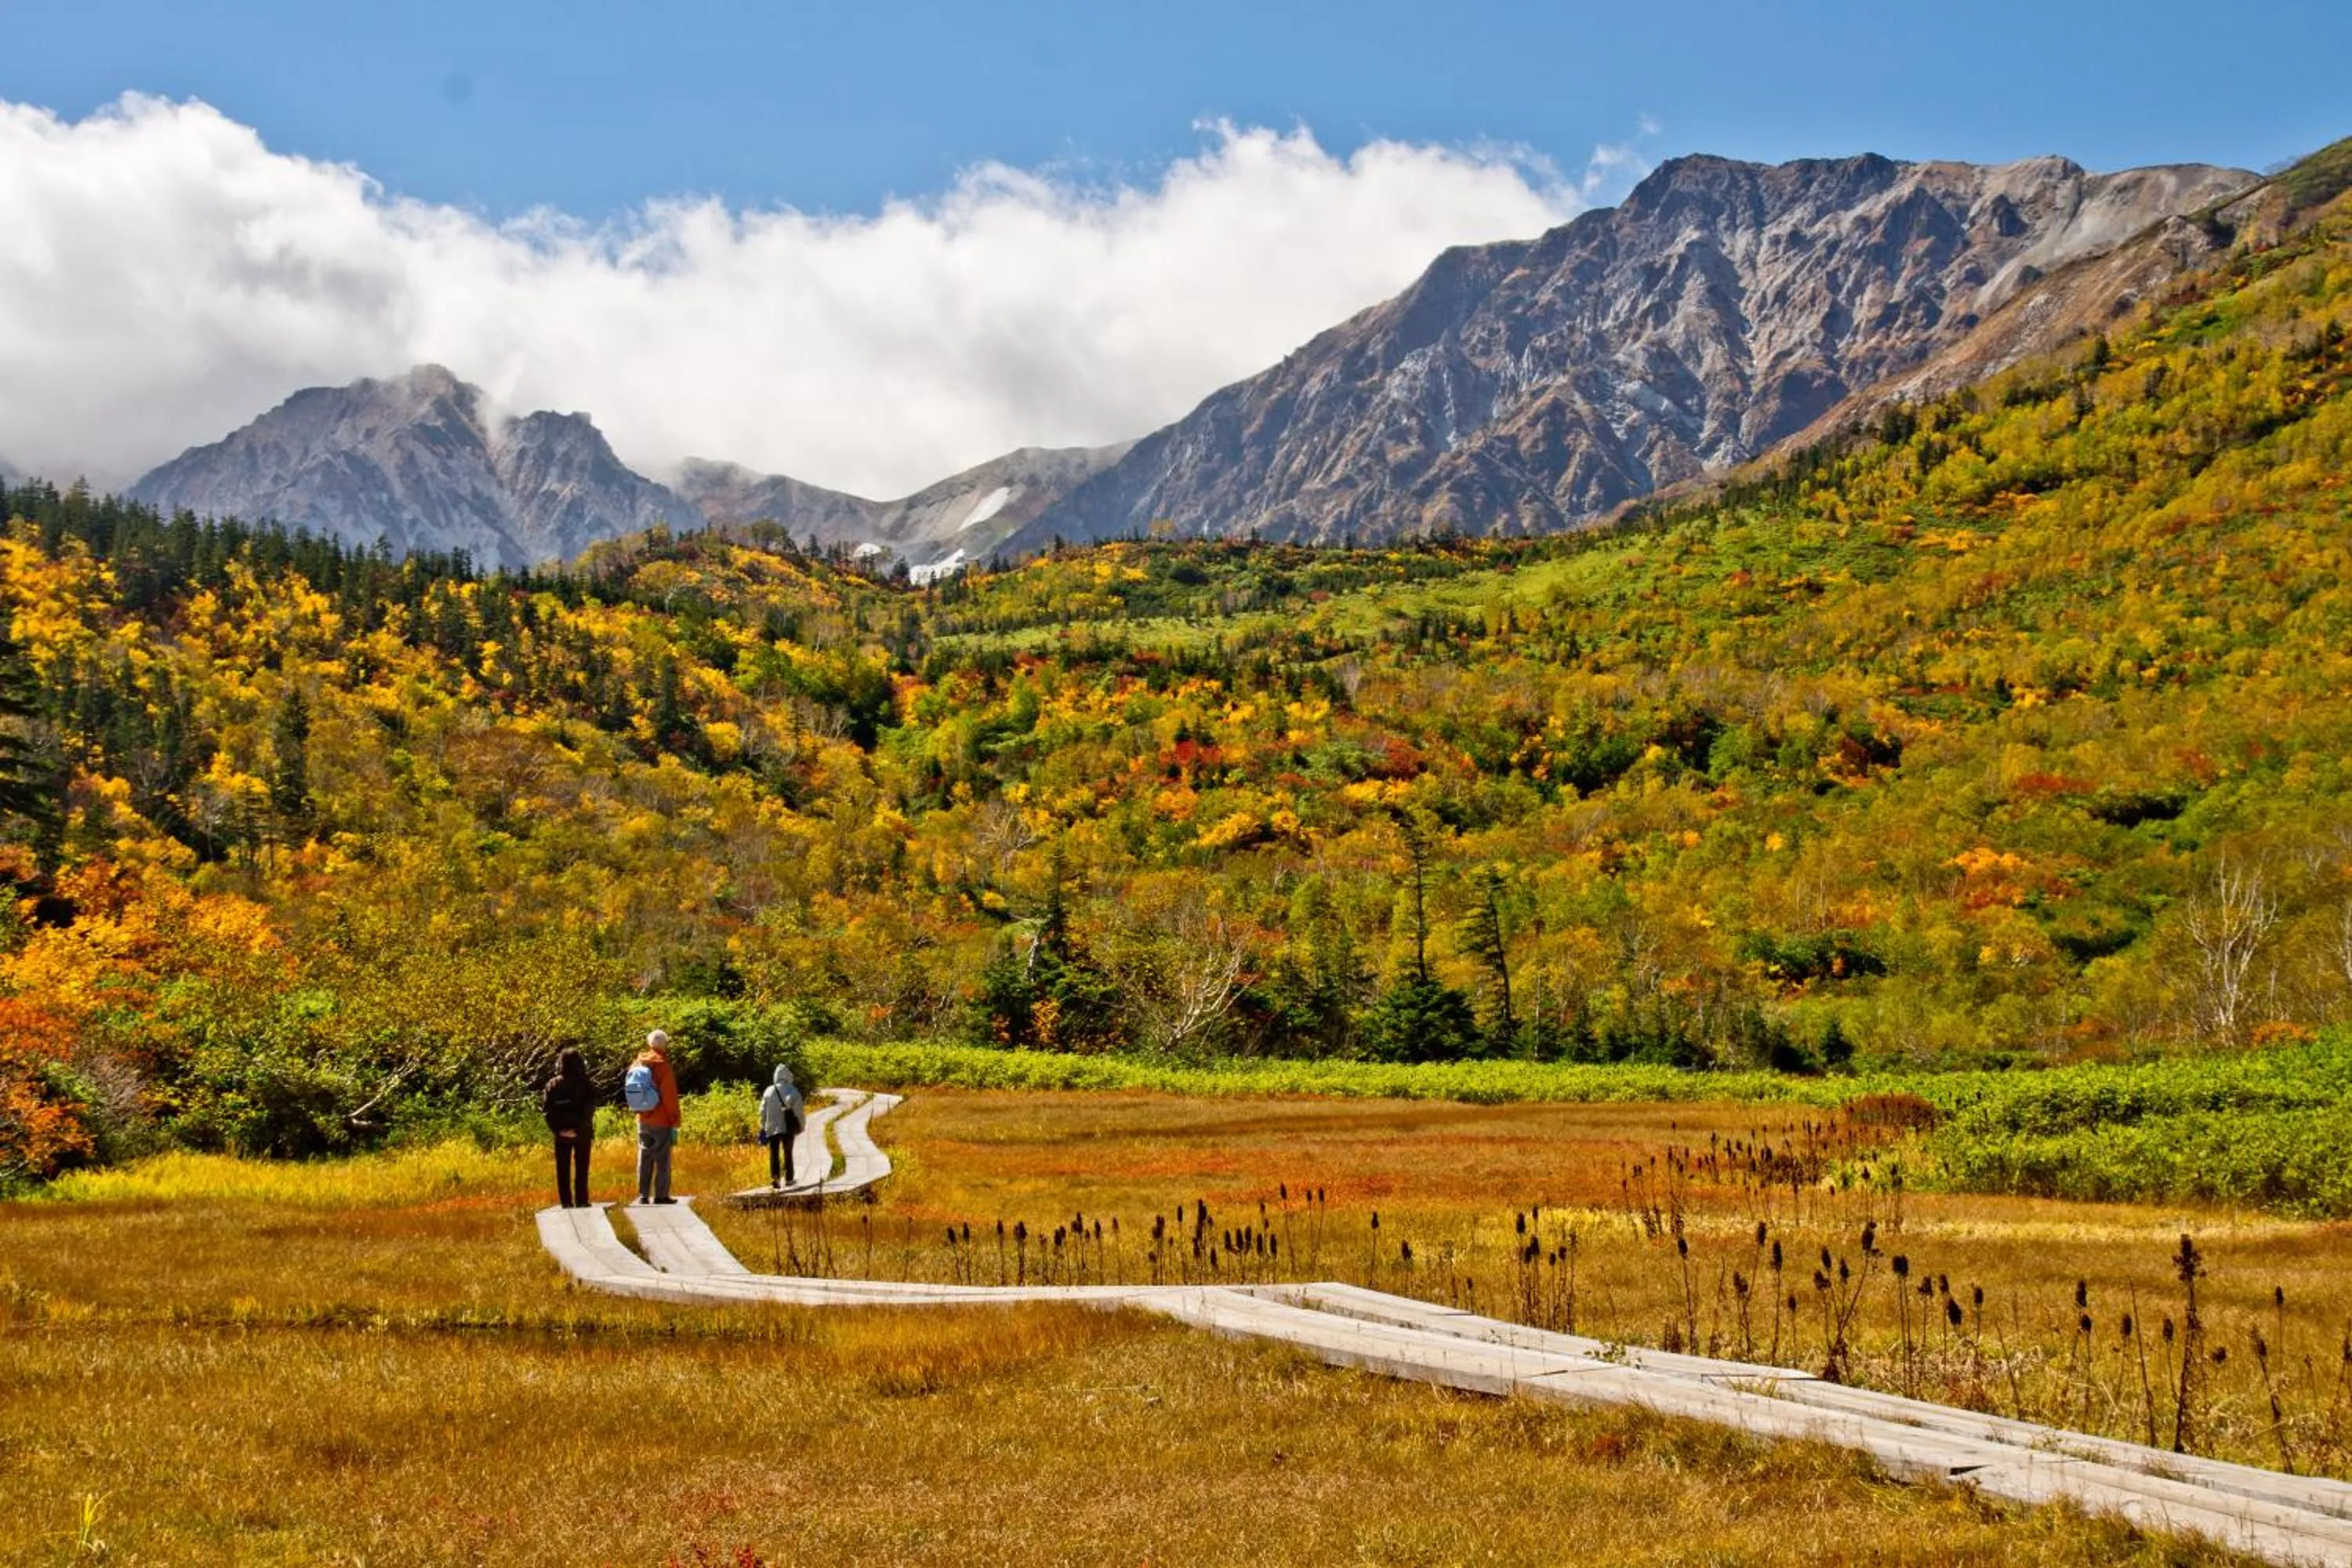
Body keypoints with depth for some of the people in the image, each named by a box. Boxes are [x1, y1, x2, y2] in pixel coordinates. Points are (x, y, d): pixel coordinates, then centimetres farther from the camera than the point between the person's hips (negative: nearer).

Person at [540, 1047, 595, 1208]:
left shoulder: (553, 1084, -2)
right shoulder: (585, 1083, -8)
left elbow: (547, 1110, -6)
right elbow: (589, 1109, -14)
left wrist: (557, 1129, -7)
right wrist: (579, 1128, -11)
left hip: (561, 1134, 1)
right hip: (582, 1134, -1)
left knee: (563, 1170, 9)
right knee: (581, 1169, 8)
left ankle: (566, 1202, 8)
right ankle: (581, 1201, 6)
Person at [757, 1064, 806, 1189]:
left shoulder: (769, 1091, 2)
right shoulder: (792, 1091, -4)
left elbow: (763, 1111, 4)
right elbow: (799, 1109, -6)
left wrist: (763, 1127, 12)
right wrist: (802, 1125, 5)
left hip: (772, 1128, 1)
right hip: (788, 1127, -1)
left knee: (774, 1154, 2)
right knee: (787, 1154, 12)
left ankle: (774, 1179, -11)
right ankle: (788, 1178, 16)